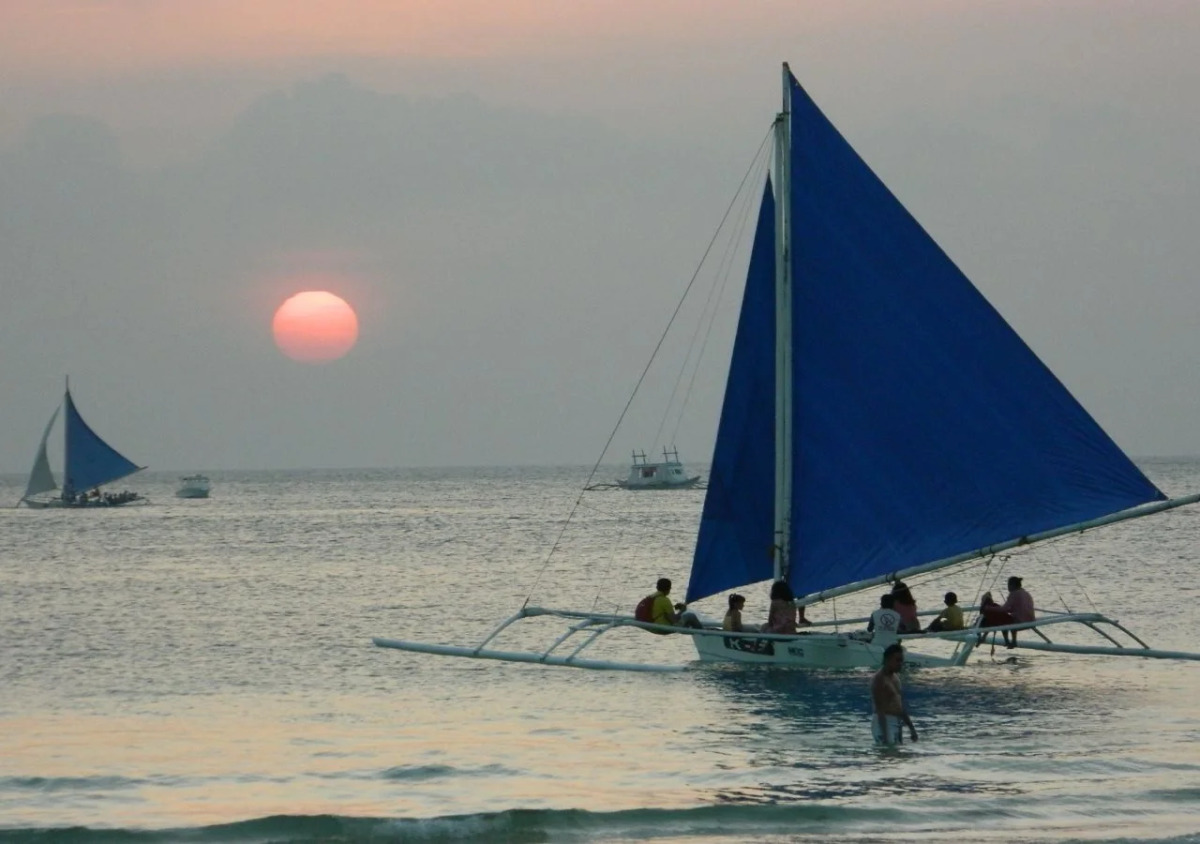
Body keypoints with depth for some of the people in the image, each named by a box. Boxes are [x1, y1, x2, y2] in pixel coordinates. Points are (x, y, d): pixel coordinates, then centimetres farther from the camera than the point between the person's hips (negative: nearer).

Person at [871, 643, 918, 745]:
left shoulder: (895, 677, 14)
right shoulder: (879, 679, -14)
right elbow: (880, 709, -20)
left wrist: (911, 728, 21)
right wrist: (885, 735, -26)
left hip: (896, 724, 10)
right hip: (884, 724, -10)